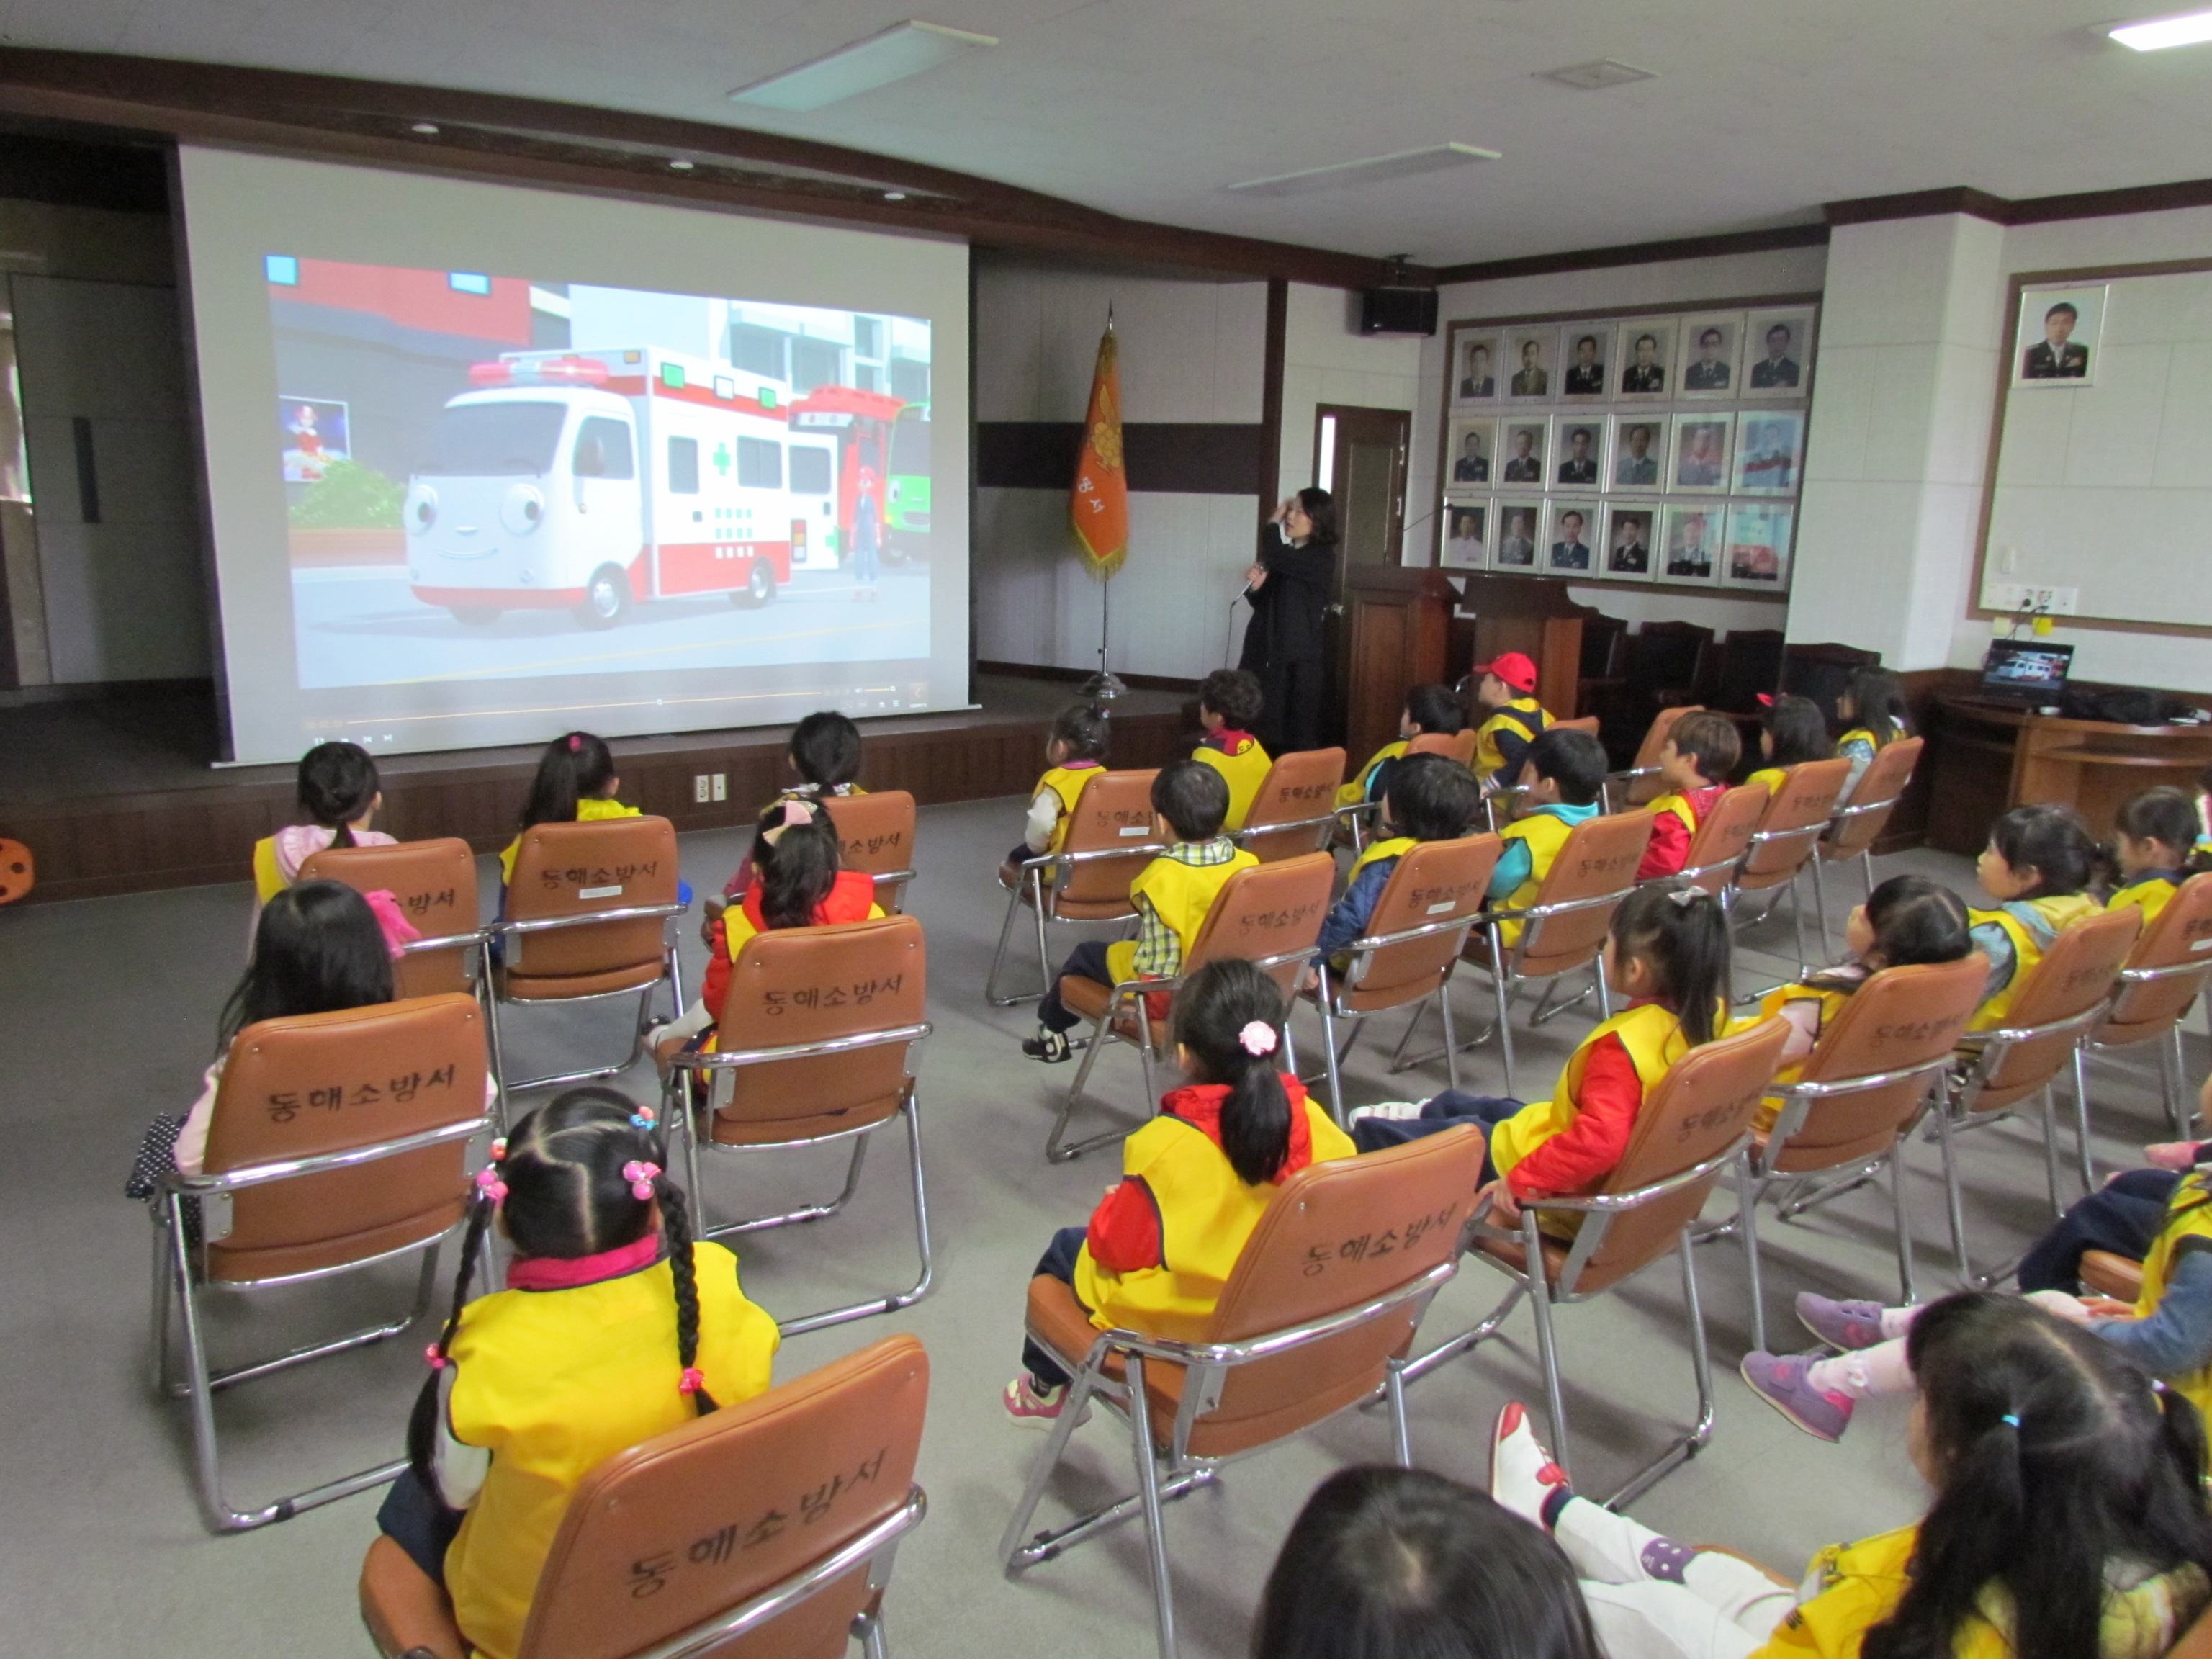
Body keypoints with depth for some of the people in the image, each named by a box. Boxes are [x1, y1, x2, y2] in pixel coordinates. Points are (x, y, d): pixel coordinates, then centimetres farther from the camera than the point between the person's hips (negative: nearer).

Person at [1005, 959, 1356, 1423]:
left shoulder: (1166, 1144, -28)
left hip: (1173, 1320, -5)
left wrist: (1113, 1205, 3)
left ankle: (1046, 1386, 41)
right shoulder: (1313, 1120, -16)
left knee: (1065, 1251, 23)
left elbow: (1120, 1247, -18)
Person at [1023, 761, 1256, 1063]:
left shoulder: (1163, 877, -28)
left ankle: (1051, 1028, 46)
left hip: (1169, 989, -6)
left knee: (1086, 954, 20)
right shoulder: (1248, 863, -11)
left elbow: (1158, 964, -27)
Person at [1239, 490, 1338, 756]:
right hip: (1271, 654, 7)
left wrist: (1274, 523, -7)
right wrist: (1256, 586, -3)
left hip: (1300, 660, -7)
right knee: (1263, 732, 5)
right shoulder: (1290, 556, 13)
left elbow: (1273, 556, -24)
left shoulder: (1321, 558, -9)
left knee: (1296, 738, -4)